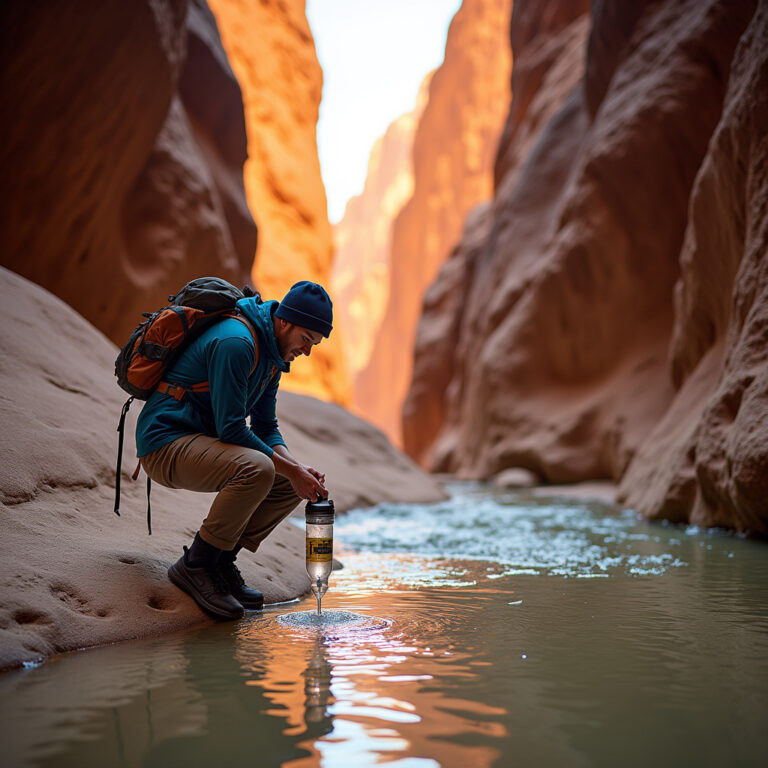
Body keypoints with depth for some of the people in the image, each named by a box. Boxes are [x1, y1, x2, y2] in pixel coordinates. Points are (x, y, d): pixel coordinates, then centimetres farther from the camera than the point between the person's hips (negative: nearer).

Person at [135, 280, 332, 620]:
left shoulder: (272, 355, 11)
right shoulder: (236, 342, -21)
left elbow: (266, 428, 16)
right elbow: (231, 429, -24)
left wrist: (298, 467, -3)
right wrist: (291, 470, -19)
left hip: (201, 443, 10)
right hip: (165, 442, -10)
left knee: (289, 485, 4)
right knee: (257, 468, -33)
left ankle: (221, 562, 7)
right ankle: (194, 565, -15)